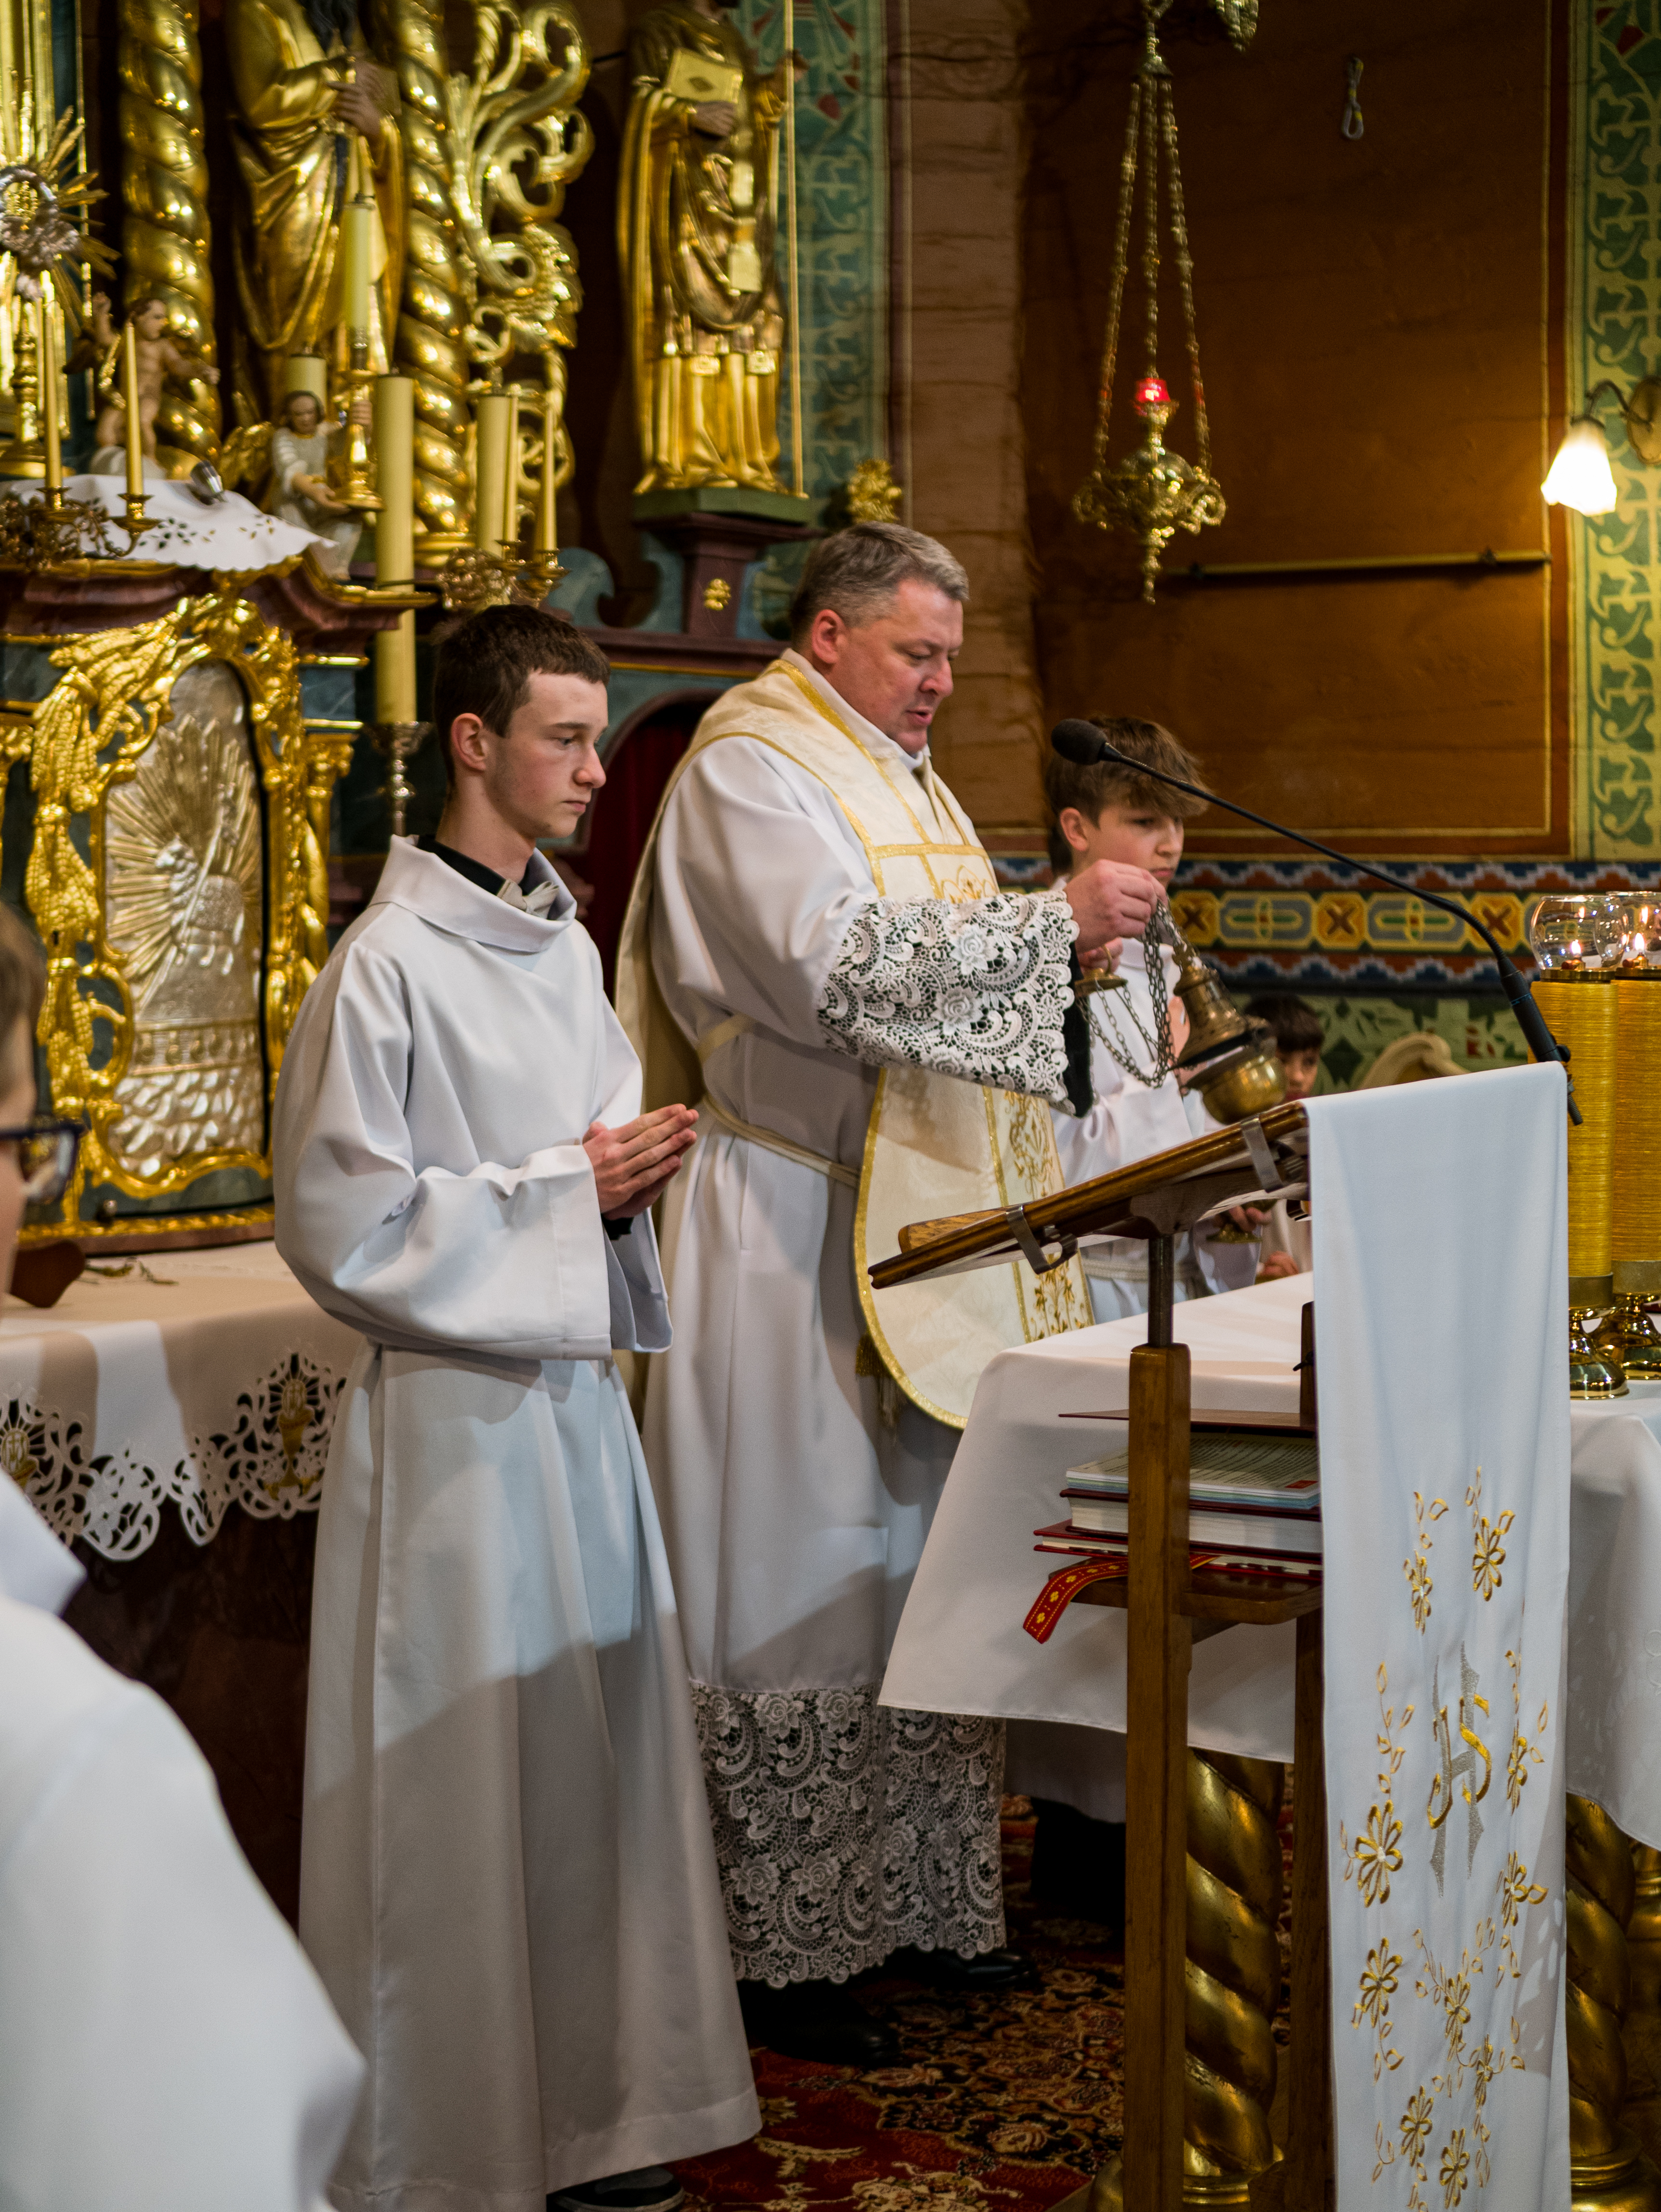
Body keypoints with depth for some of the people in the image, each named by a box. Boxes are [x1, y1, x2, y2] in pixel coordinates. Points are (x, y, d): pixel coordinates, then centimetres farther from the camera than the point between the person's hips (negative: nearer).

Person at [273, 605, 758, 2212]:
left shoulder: (565, 947, 11)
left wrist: (626, 1175, -1)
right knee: (467, 1768, 1)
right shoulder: (388, 964, -13)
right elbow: (340, 1220, -15)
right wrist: (562, 1189, -14)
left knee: (595, 1746, 12)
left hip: (572, 1387, 8)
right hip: (454, 1406, -7)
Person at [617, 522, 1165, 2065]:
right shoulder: (745, 773, -10)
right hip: (798, 1238, -9)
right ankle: (784, 1951, 6)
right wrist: (1054, 920, -22)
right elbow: (843, 965, -23)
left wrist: (1057, 953, 8)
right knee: (802, 1585, -4)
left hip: (918, 1227, 9)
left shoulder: (896, 778, 19)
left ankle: (919, 1906, 24)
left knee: (924, 1573, 13)